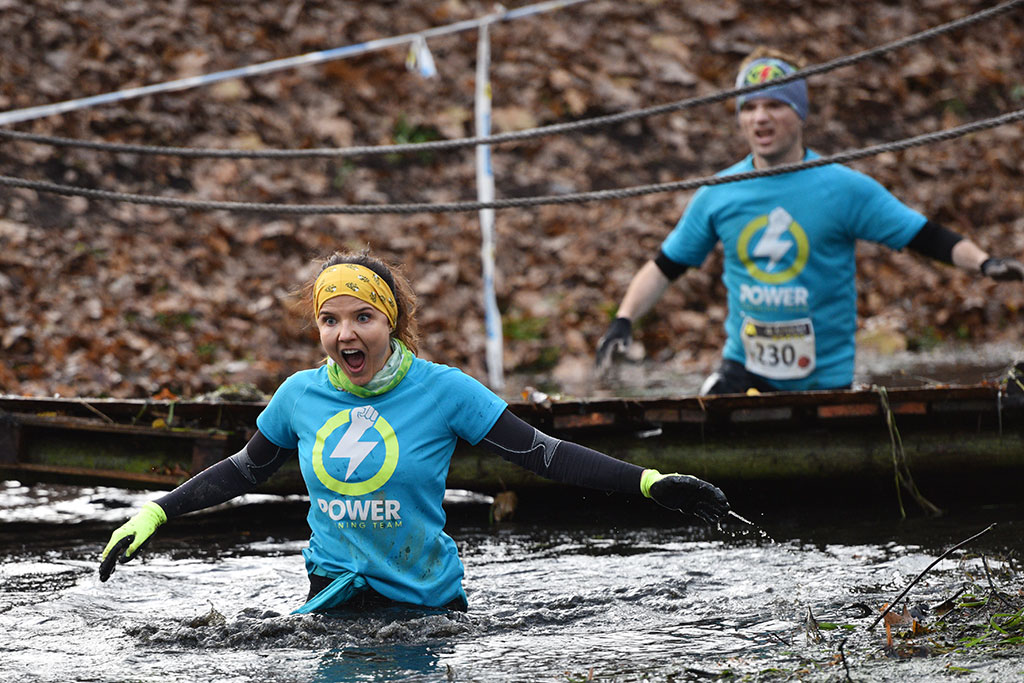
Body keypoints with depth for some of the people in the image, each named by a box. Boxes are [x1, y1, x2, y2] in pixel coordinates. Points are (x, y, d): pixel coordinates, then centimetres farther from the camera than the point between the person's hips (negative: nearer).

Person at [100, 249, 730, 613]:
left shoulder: (442, 389, -9)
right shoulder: (301, 395, 0)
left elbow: (544, 453, -11)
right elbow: (245, 470, 17)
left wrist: (649, 482, -19)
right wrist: (154, 515, 13)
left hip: (427, 600, -2)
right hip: (334, 597, 2)